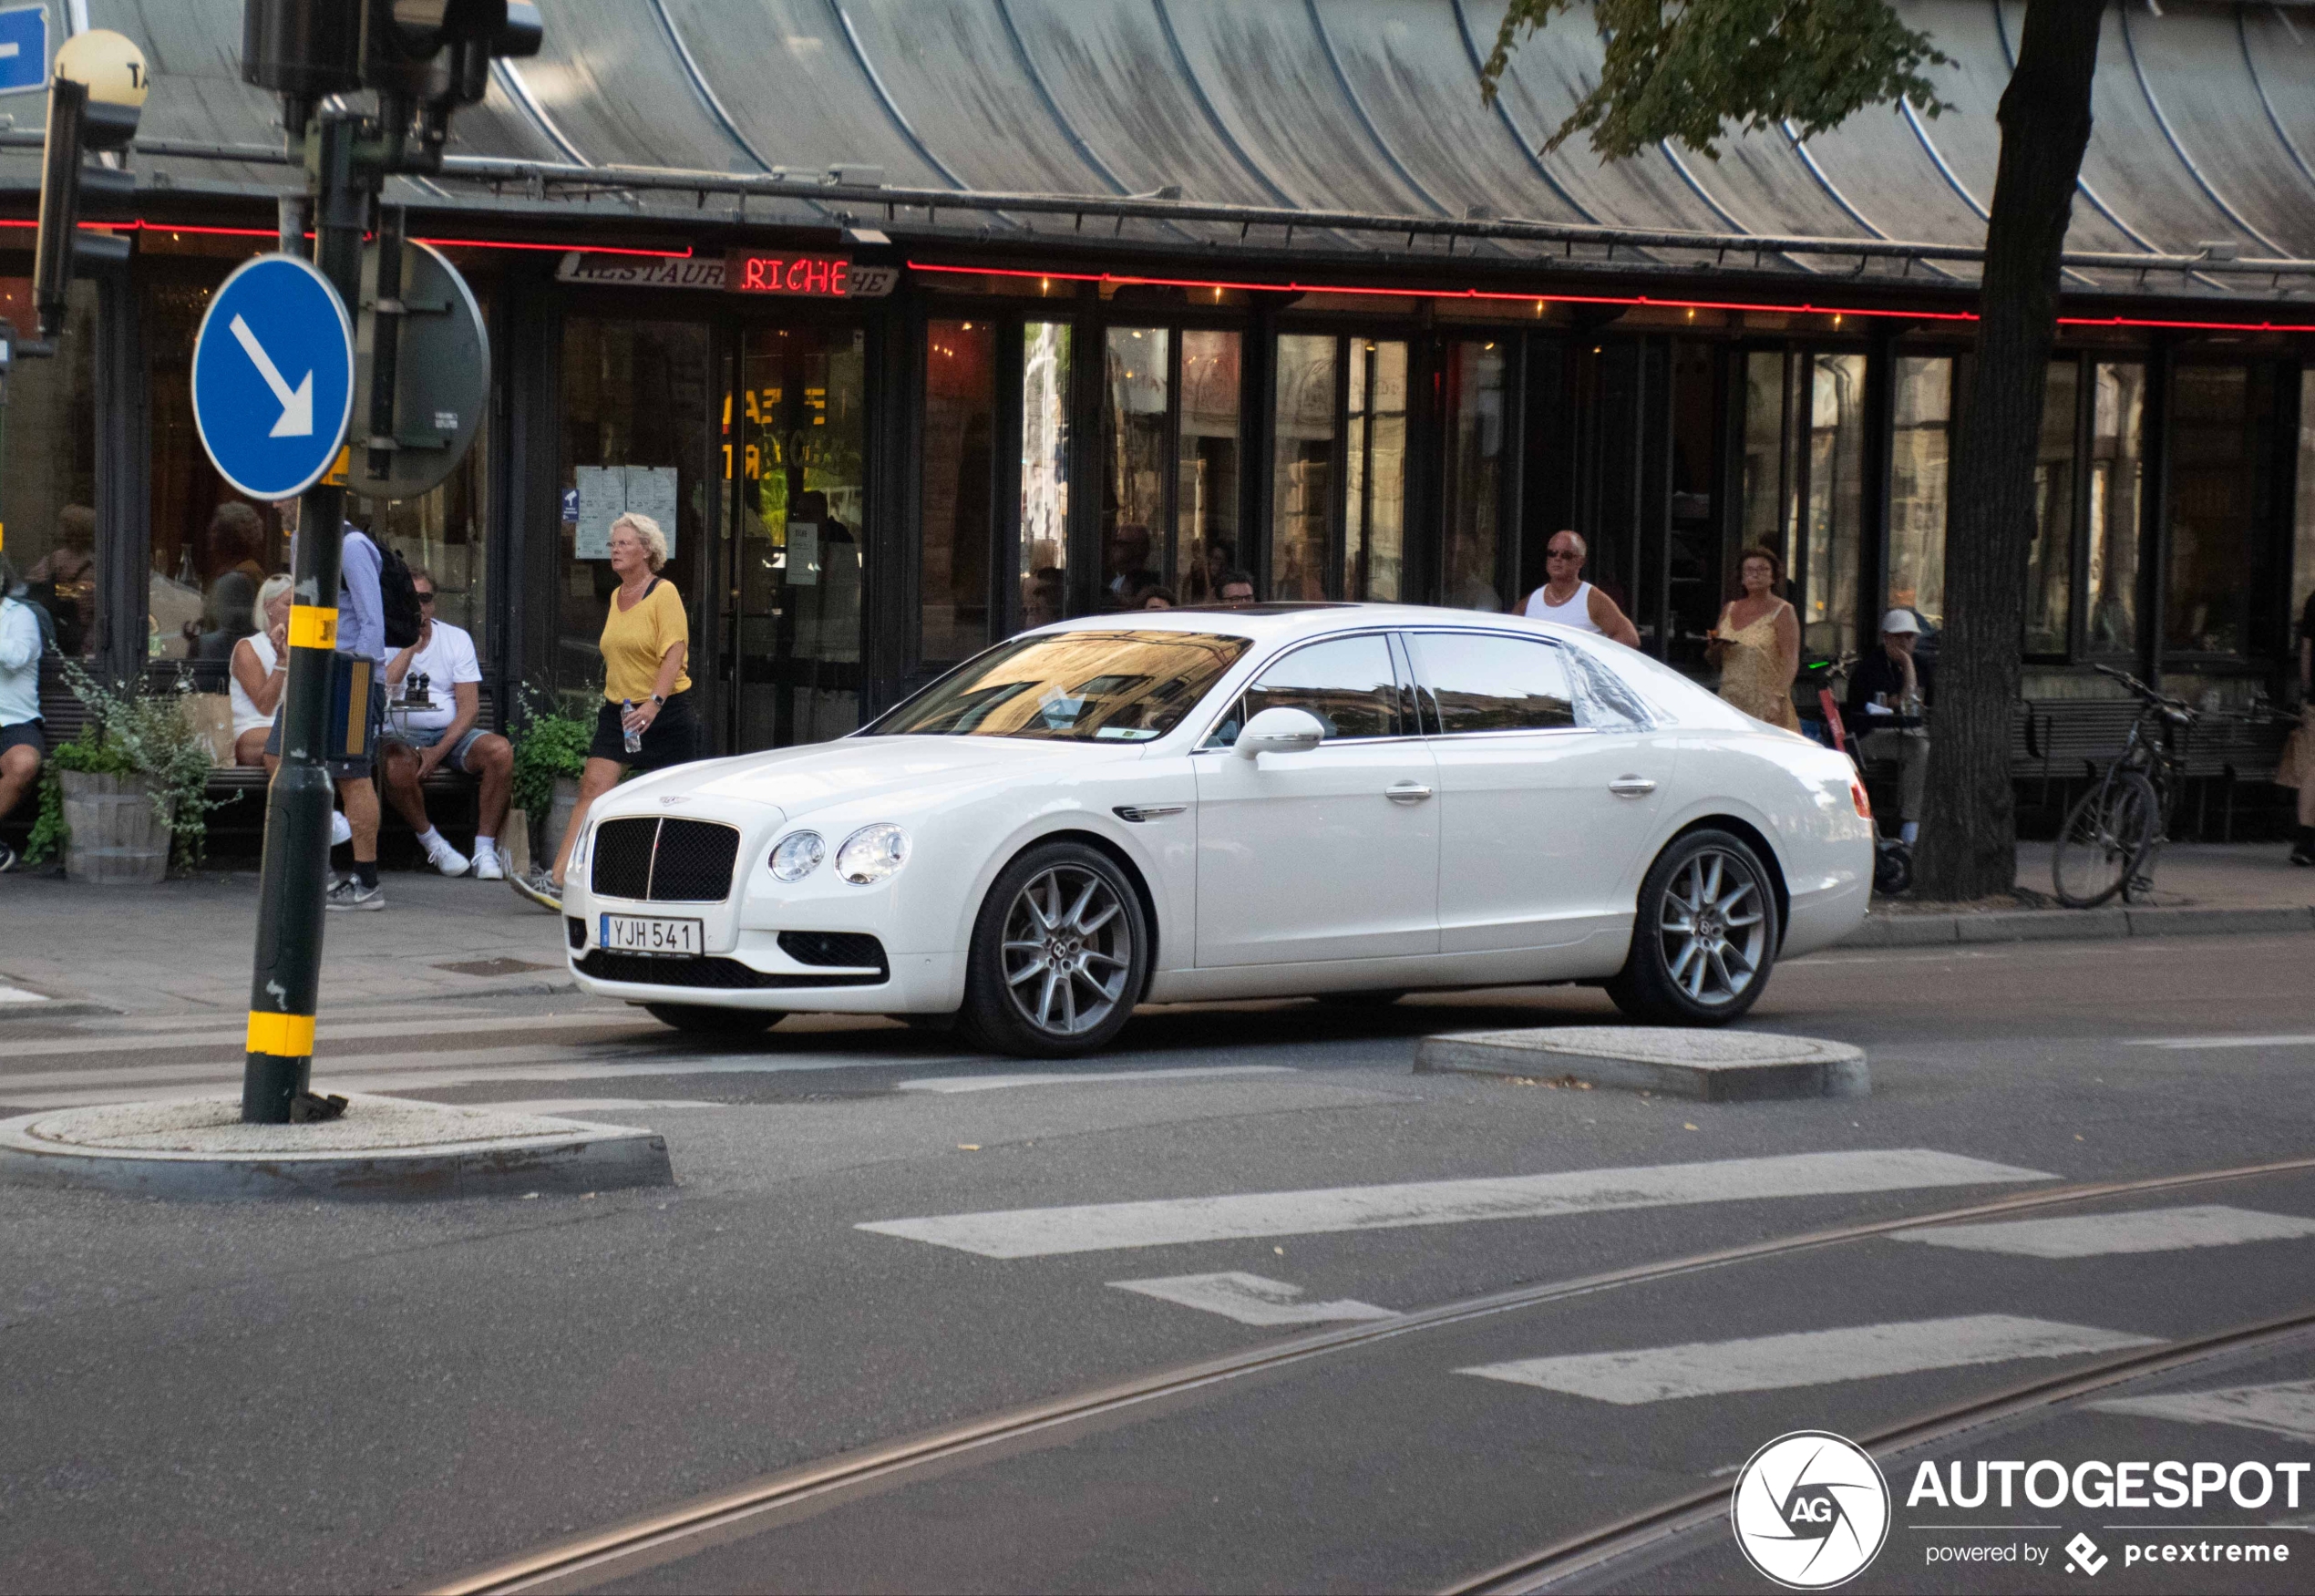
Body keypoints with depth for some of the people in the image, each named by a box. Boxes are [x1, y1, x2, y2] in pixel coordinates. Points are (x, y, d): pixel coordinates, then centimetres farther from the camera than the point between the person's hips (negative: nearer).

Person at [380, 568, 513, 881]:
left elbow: (469, 706, 0)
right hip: (400, 734, -2)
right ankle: (431, 842, -12)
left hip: (451, 733, 2)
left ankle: (485, 849, -20)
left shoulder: (456, 639, 7)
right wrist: (411, 643, -14)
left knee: (501, 750, -27)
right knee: (398, 766, -37)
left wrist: (438, 752, -14)